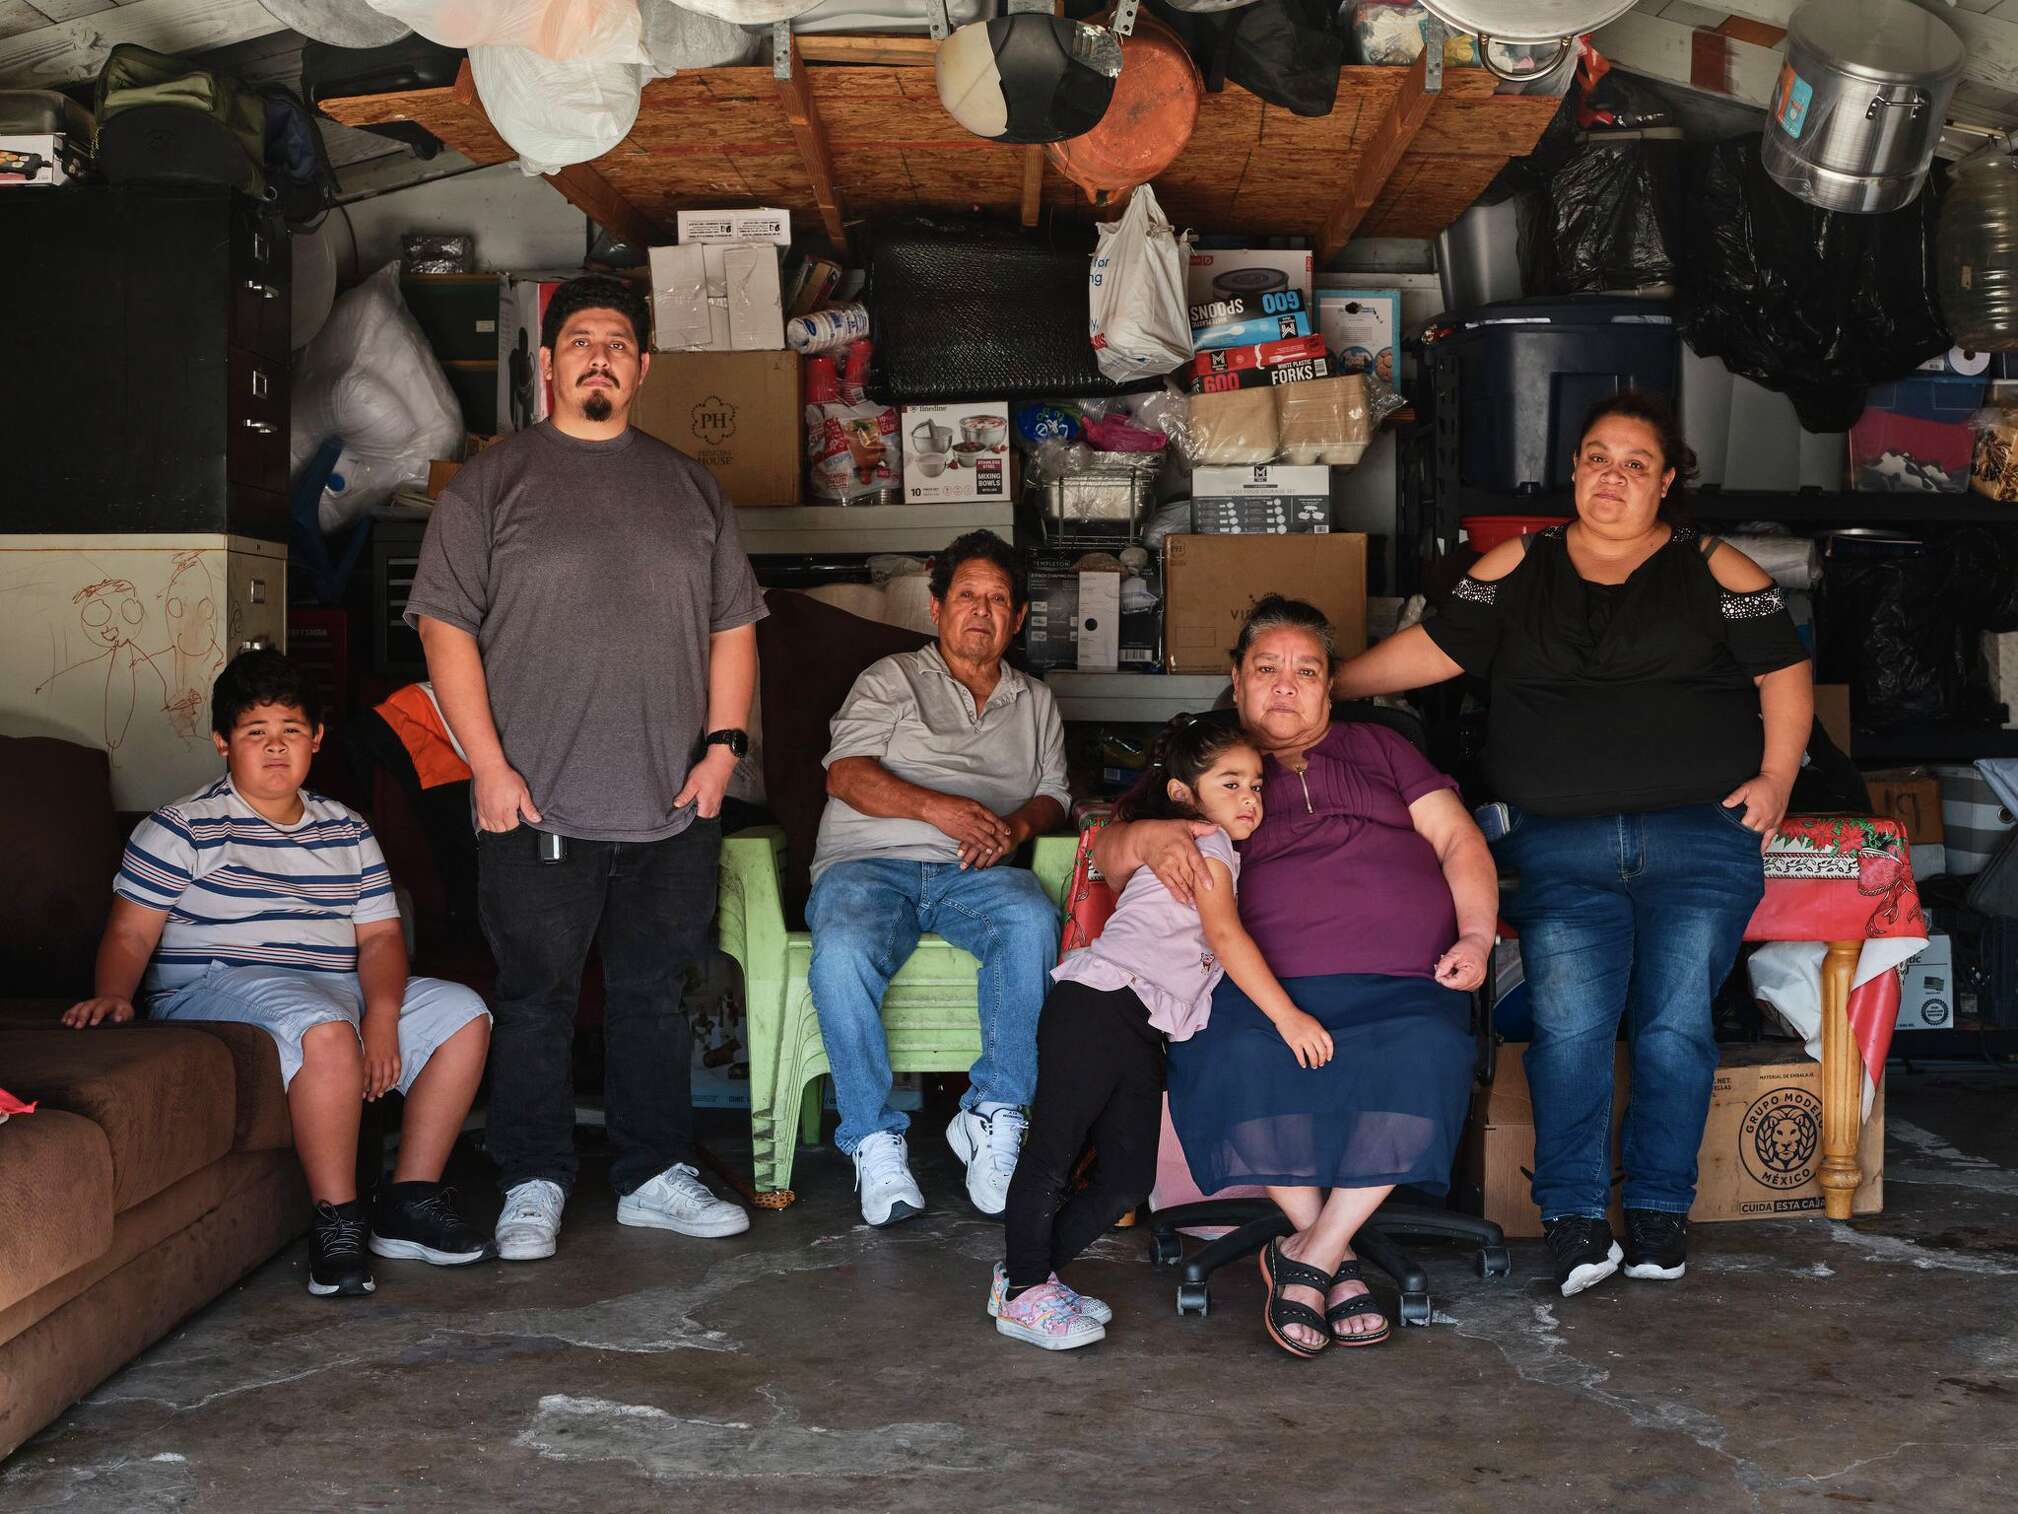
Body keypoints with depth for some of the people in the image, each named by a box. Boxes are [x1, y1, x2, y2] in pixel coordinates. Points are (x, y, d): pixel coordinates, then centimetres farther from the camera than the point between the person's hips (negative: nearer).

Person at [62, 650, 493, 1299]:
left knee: (463, 1013, -9)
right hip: (214, 989, -7)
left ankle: (410, 1202, -8)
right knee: (324, 1027, -38)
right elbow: (131, 933, -4)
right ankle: (336, 1222, -29)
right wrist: (112, 995, -26)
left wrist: (381, 1015, -10)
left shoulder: (348, 832, 15)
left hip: (340, 991, 7)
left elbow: (379, 935, 8)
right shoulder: (182, 828, 1)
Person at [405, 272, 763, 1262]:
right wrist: (490, 765, -10)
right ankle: (533, 1188, 14)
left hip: (673, 808, 3)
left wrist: (722, 743, 4)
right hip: (538, 807, -3)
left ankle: (655, 1177, 21)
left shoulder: (689, 489, 15)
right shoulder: (493, 482, 3)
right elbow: (446, 624, -3)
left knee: (656, 995, 10)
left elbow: (733, 625, 16)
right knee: (537, 1000, 2)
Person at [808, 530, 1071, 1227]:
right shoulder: (890, 680, 16)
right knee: (843, 953, -36)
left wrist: (1016, 824, -6)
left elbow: (1053, 796, 19)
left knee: (1033, 922, -34)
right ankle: (874, 1139, -25)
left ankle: (991, 1116, -28)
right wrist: (936, 807, -15)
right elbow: (844, 774, 1)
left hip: (974, 874, 2)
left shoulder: (1036, 703, 28)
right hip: (870, 862, -2)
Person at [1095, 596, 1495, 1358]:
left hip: (1400, 982, 1)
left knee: (1427, 1056, -34)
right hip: (1263, 982, -1)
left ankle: (1308, 1255, -24)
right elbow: (1107, 851, 14)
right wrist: (1149, 838, -10)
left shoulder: (1377, 747, 29)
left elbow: (1457, 838, 20)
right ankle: (1336, 1261, -19)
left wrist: (1476, 933, 2)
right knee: (1236, 1060, -35)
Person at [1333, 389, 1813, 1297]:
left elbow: (1784, 674, 12)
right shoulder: (1518, 568, 15)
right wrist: (1317, 683, 7)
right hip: (1559, 845, 1)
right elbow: (1434, 650, 13)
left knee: (1675, 1019, -11)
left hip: (1698, 840, 0)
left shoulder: (1715, 571, 12)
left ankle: (1658, 1214, 2)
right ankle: (1573, 1220, -9)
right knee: (1571, 1018, -15)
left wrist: (1775, 777, 1)